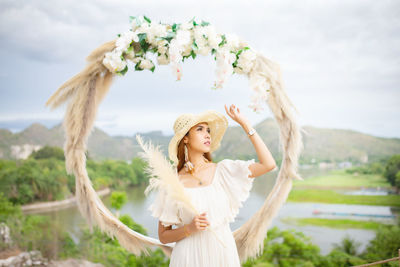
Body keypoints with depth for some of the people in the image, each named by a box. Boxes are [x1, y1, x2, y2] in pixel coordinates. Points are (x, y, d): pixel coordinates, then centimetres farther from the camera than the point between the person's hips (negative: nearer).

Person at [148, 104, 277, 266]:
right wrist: (189, 228, -19)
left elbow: (268, 164, -9)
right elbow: (163, 236, -1)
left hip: (224, 252, 2)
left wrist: (245, 124, -6)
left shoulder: (223, 171, -2)